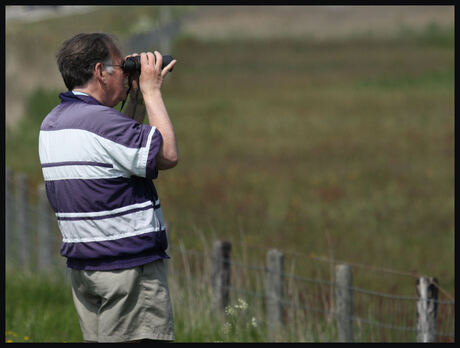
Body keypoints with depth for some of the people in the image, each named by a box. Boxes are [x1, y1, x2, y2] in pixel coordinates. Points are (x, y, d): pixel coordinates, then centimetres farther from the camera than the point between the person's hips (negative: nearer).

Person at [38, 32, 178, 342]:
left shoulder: (51, 124, 13)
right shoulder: (100, 120, -18)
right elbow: (167, 155, -15)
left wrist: (138, 97, 17)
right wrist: (151, 91, -7)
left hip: (81, 266, 9)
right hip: (129, 265, -9)